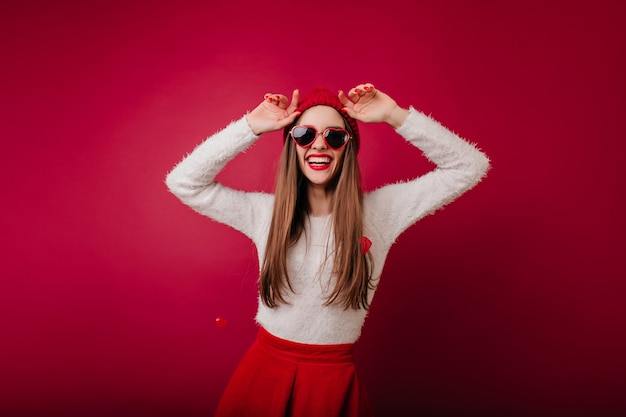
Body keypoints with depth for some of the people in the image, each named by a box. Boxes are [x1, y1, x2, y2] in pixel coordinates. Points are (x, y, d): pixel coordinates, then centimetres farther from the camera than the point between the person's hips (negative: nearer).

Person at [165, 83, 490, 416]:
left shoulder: (380, 210, -7)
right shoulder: (265, 211, -3)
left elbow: (469, 166, -6)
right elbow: (183, 182, -6)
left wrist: (395, 116, -14)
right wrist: (251, 127, -11)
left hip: (334, 379, -1)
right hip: (265, 369, 2)